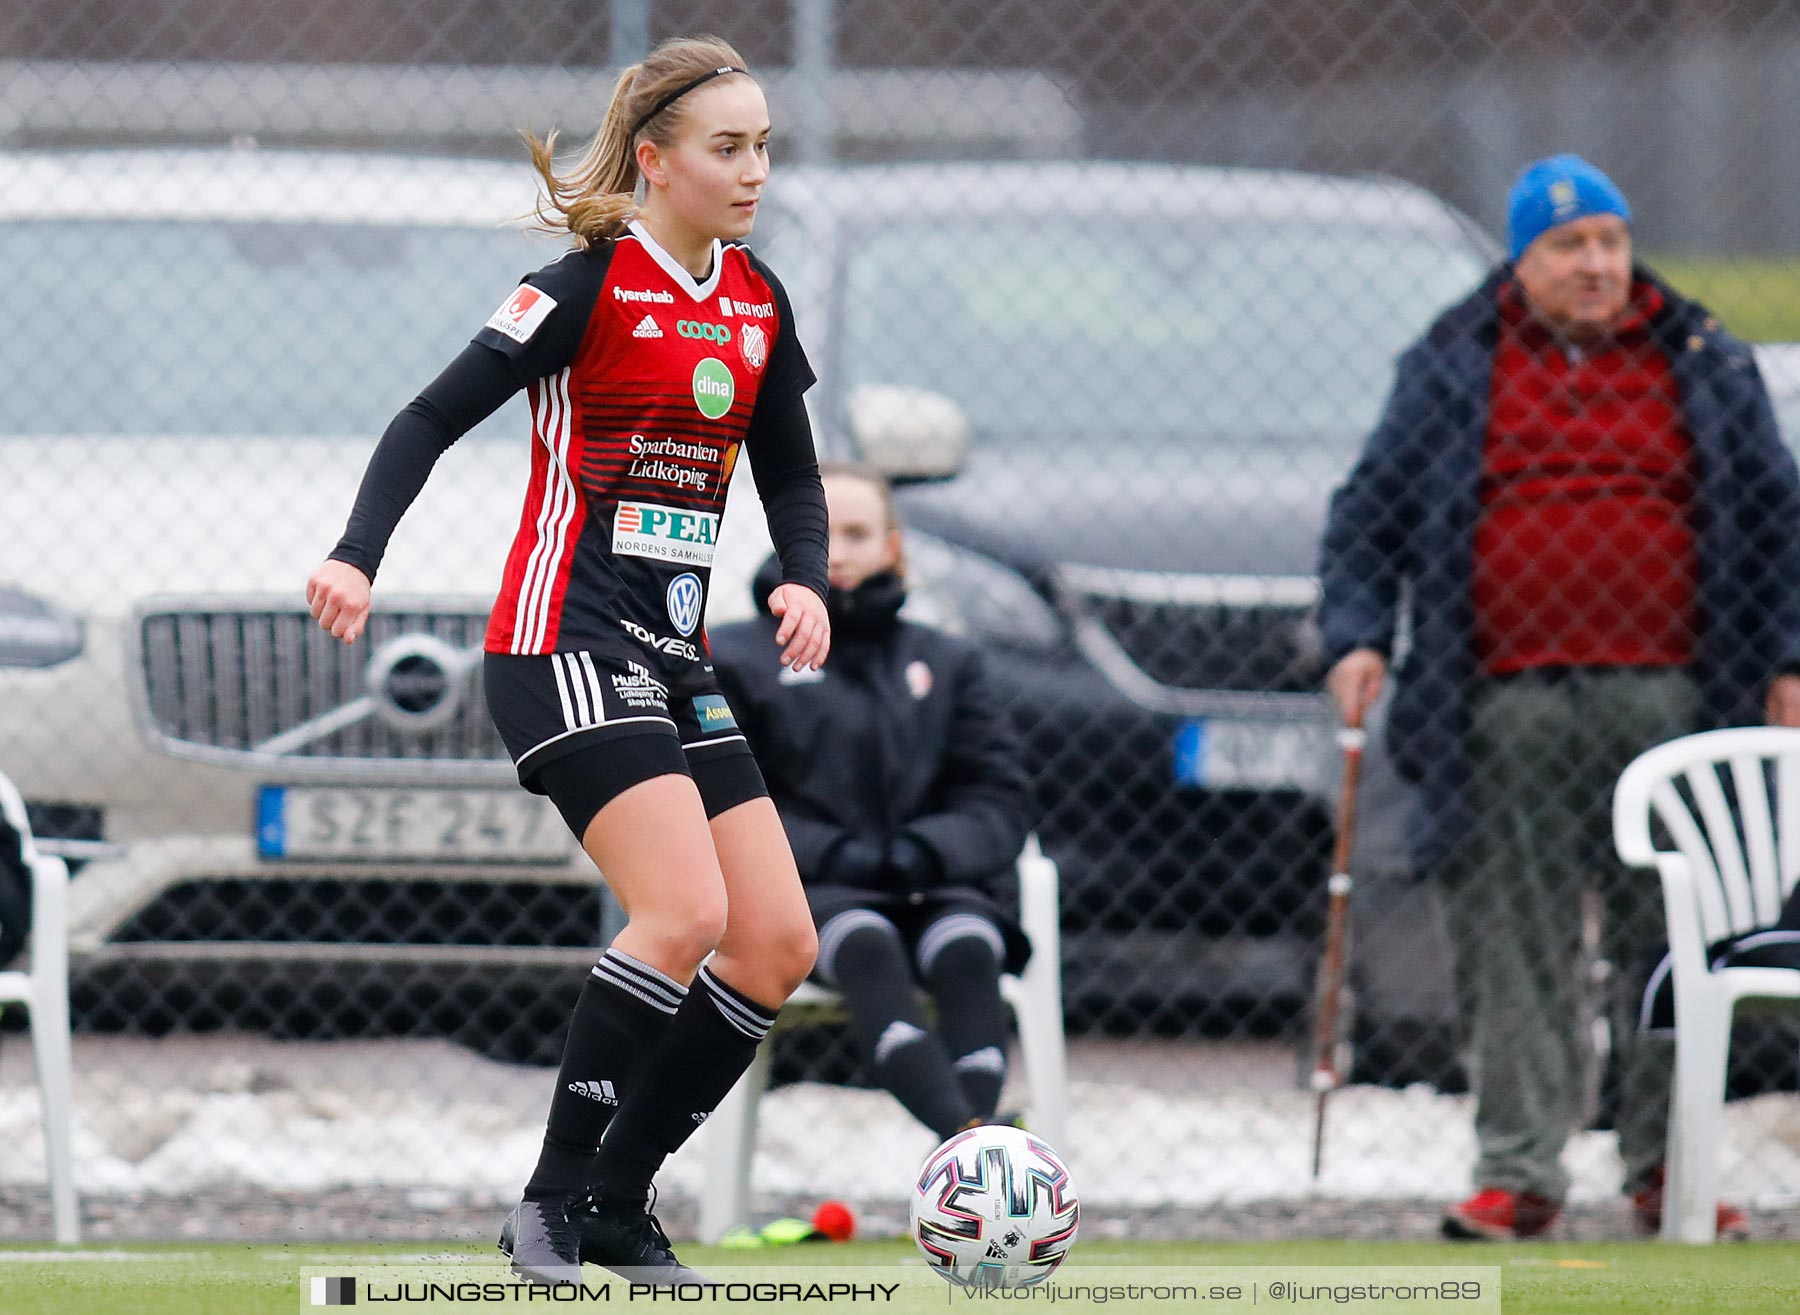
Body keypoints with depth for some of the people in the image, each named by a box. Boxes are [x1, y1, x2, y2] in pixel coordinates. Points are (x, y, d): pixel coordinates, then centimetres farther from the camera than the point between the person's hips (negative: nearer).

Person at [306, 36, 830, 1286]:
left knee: (779, 946, 0)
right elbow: (436, 417, -10)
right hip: (565, 641, -8)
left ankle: (619, 1204, 10)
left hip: (675, 657, 8)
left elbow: (791, 473, 20)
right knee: (687, 913, -23)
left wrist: (806, 580, 0)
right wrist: (358, 557, -24)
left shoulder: (757, 303, 10)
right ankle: (555, 1198, -13)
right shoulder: (590, 286, -10)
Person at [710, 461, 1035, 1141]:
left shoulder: (946, 662, 23)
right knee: (866, 946, -38)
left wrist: (926, 851, -9)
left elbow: (1001, 801, 13)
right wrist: (829, 853, -11)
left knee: (968, 950, -35)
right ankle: (970, 1136, -61)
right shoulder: (737, 659, 15)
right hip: (807, 893, -2)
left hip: (935, 888, 2)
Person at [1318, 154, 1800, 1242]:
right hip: (1508, 699, 0)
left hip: (1667, 697, 1)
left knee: (1670, 944, 1)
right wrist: (1357, 636, -1)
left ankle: (1667, 1166, 8)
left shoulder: (1705, 365, 11)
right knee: (1516, 949, -2)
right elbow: (1369, 516, 12)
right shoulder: (1453, 369, 10)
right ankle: (1519, 1171, 1)